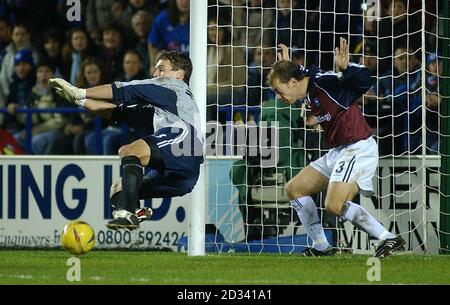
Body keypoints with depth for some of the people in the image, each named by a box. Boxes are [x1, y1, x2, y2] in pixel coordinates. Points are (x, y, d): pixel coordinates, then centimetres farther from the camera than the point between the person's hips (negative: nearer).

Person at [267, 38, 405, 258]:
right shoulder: (309, 93, 10)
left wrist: (344, 68, -44)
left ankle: (389, 239, -16)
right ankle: (321, 248, 19)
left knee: (334, 205, -26)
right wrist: (287, 65, 33)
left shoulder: (325, 82, -16)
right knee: (294, 189, 13)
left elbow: (363, 81, -27)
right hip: (338, 152, 10)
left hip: (358, 148, -10)